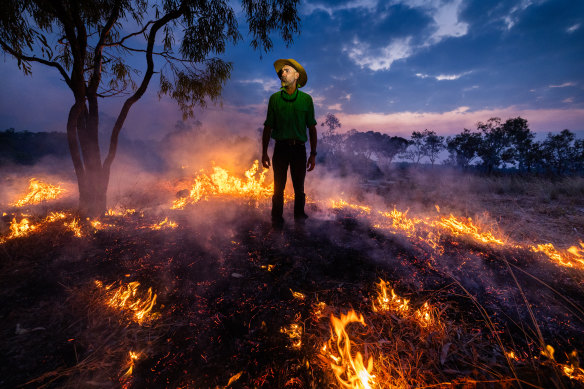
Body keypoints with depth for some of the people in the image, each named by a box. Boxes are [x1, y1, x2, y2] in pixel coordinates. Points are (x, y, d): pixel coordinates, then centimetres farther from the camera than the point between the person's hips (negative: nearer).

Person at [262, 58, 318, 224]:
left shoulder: (306, 99, 8)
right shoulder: (275, 98, 9)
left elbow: (312, 128, 7)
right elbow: (268, 127, 8)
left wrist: (313, 154, 1)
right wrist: (264, 153, 3)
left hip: (299, 148, 0)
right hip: (281, 148, 0)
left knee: (299, 189, 4)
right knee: (278, 188, 2)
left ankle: (300, 218, 16)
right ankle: (277, 220, 13)